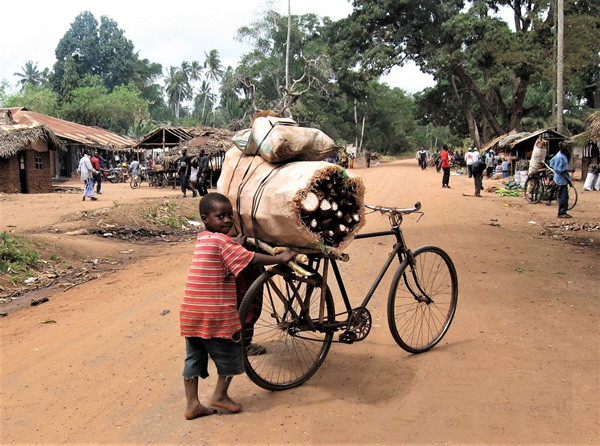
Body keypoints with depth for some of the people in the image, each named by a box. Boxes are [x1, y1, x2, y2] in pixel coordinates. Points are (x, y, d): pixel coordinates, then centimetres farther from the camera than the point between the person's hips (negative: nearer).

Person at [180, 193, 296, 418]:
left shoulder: (202, 238, 12)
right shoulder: (221, 241, -15)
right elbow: (252, 259, -17)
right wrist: (280, 258, -10)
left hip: (191, 314, 9)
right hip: (216, 315, -8)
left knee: (194, 357, 15)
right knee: (230, 353, 12)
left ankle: (192, 404, 20)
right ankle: (220, 395, 22)